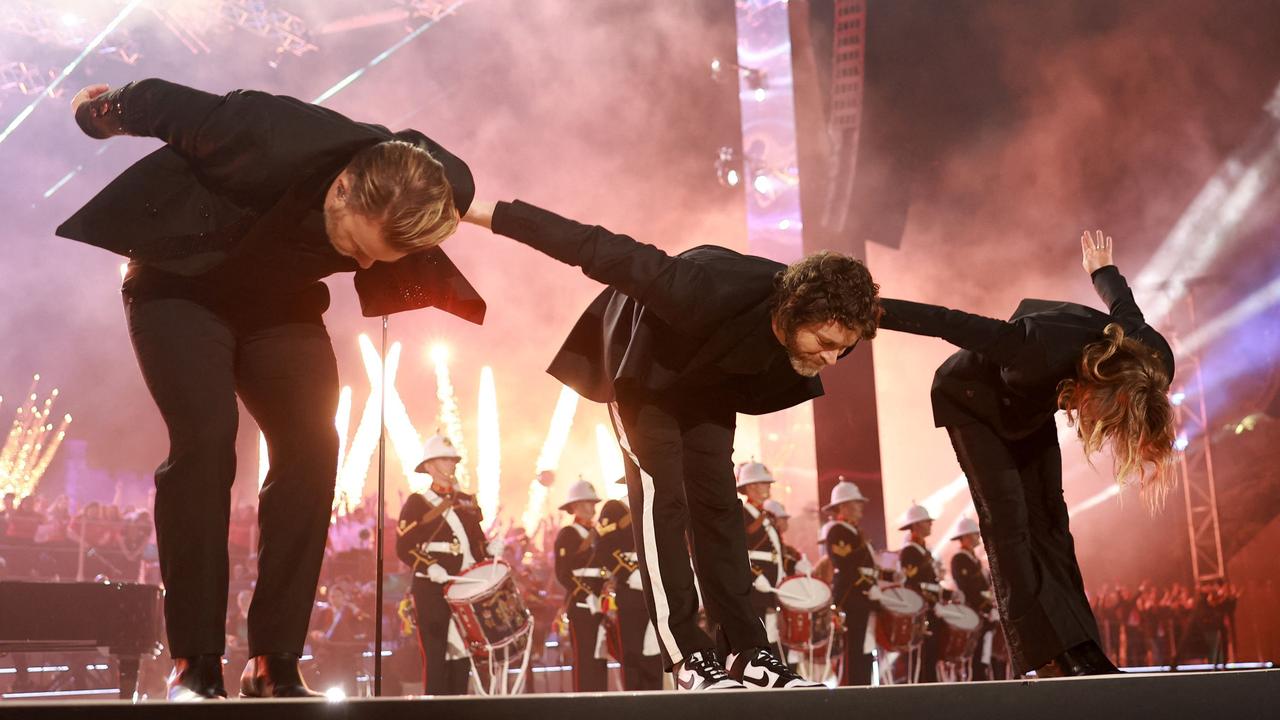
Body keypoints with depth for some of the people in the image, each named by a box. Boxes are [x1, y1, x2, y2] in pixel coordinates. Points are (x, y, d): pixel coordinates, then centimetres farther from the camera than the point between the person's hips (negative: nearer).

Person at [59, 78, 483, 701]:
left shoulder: (397, 216, -21)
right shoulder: (271, 136, -35)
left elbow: (414, 265, 4)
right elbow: (161, 102, -17)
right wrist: (104, 111, 2)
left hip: (279, 305, 4)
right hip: (180, 285, -4)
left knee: (311, 445, -14)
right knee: (205, 437, -22)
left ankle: (274, 664, -6)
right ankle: (194, 665, -13)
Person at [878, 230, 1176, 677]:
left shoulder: (1149, 360, -24)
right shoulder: (1044, 351, -45)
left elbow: (1123, 304, 0)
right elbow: (949, 322, -37)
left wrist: (1102, 270, 22)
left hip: (1030, 406, 6)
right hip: (974, 400, -6)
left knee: (1047, 515, -1)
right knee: (1007, 515, -15)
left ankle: (1078, 649, -1)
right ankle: (1047, 656, -16)